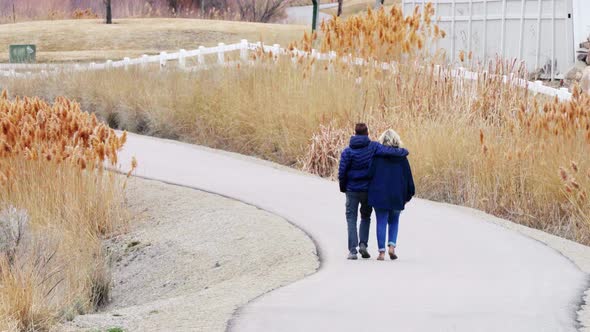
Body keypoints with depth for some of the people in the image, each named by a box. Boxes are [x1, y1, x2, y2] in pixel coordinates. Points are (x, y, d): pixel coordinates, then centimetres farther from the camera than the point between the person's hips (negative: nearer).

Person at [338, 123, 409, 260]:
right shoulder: (373, 147, -7)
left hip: (352, 189, -1)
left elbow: (342, 172, -6)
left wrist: (343, 187, 9)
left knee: (351, 218, 6)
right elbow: (388, 151, -18)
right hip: (367, 189, 1)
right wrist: (403, 152, 0)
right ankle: (363, 244, 2)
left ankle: (352, 250, -4)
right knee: (365, 217, 18)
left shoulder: (348, 151, -7)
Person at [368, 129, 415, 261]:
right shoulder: (401, 156, 1)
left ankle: (382, 252, -2)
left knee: (381, 222, 3)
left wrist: (370, 192, 4)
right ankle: (392, 246, -1)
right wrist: (408, 194, 11)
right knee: (394, 221, 17)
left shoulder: (377, 155, -5)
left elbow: (370, 173, -5)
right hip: (397, 195, 2)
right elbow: (408, 175, 3)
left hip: (379, 194, -2)